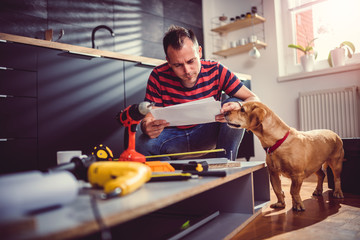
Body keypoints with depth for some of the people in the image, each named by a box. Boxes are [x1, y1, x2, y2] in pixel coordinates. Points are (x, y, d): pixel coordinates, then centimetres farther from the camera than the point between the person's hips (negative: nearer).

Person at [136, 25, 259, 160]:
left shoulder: (216, 71, -14)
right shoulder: (158, 76, -15)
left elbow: (253, 99, -13)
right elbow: (148, 118, -14)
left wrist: (239, 108, -38)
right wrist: (147, 127, -40)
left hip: (208, 134, 1)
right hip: (173, 136, 0)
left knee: (236, 103, -23)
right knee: (142, 144, -31)